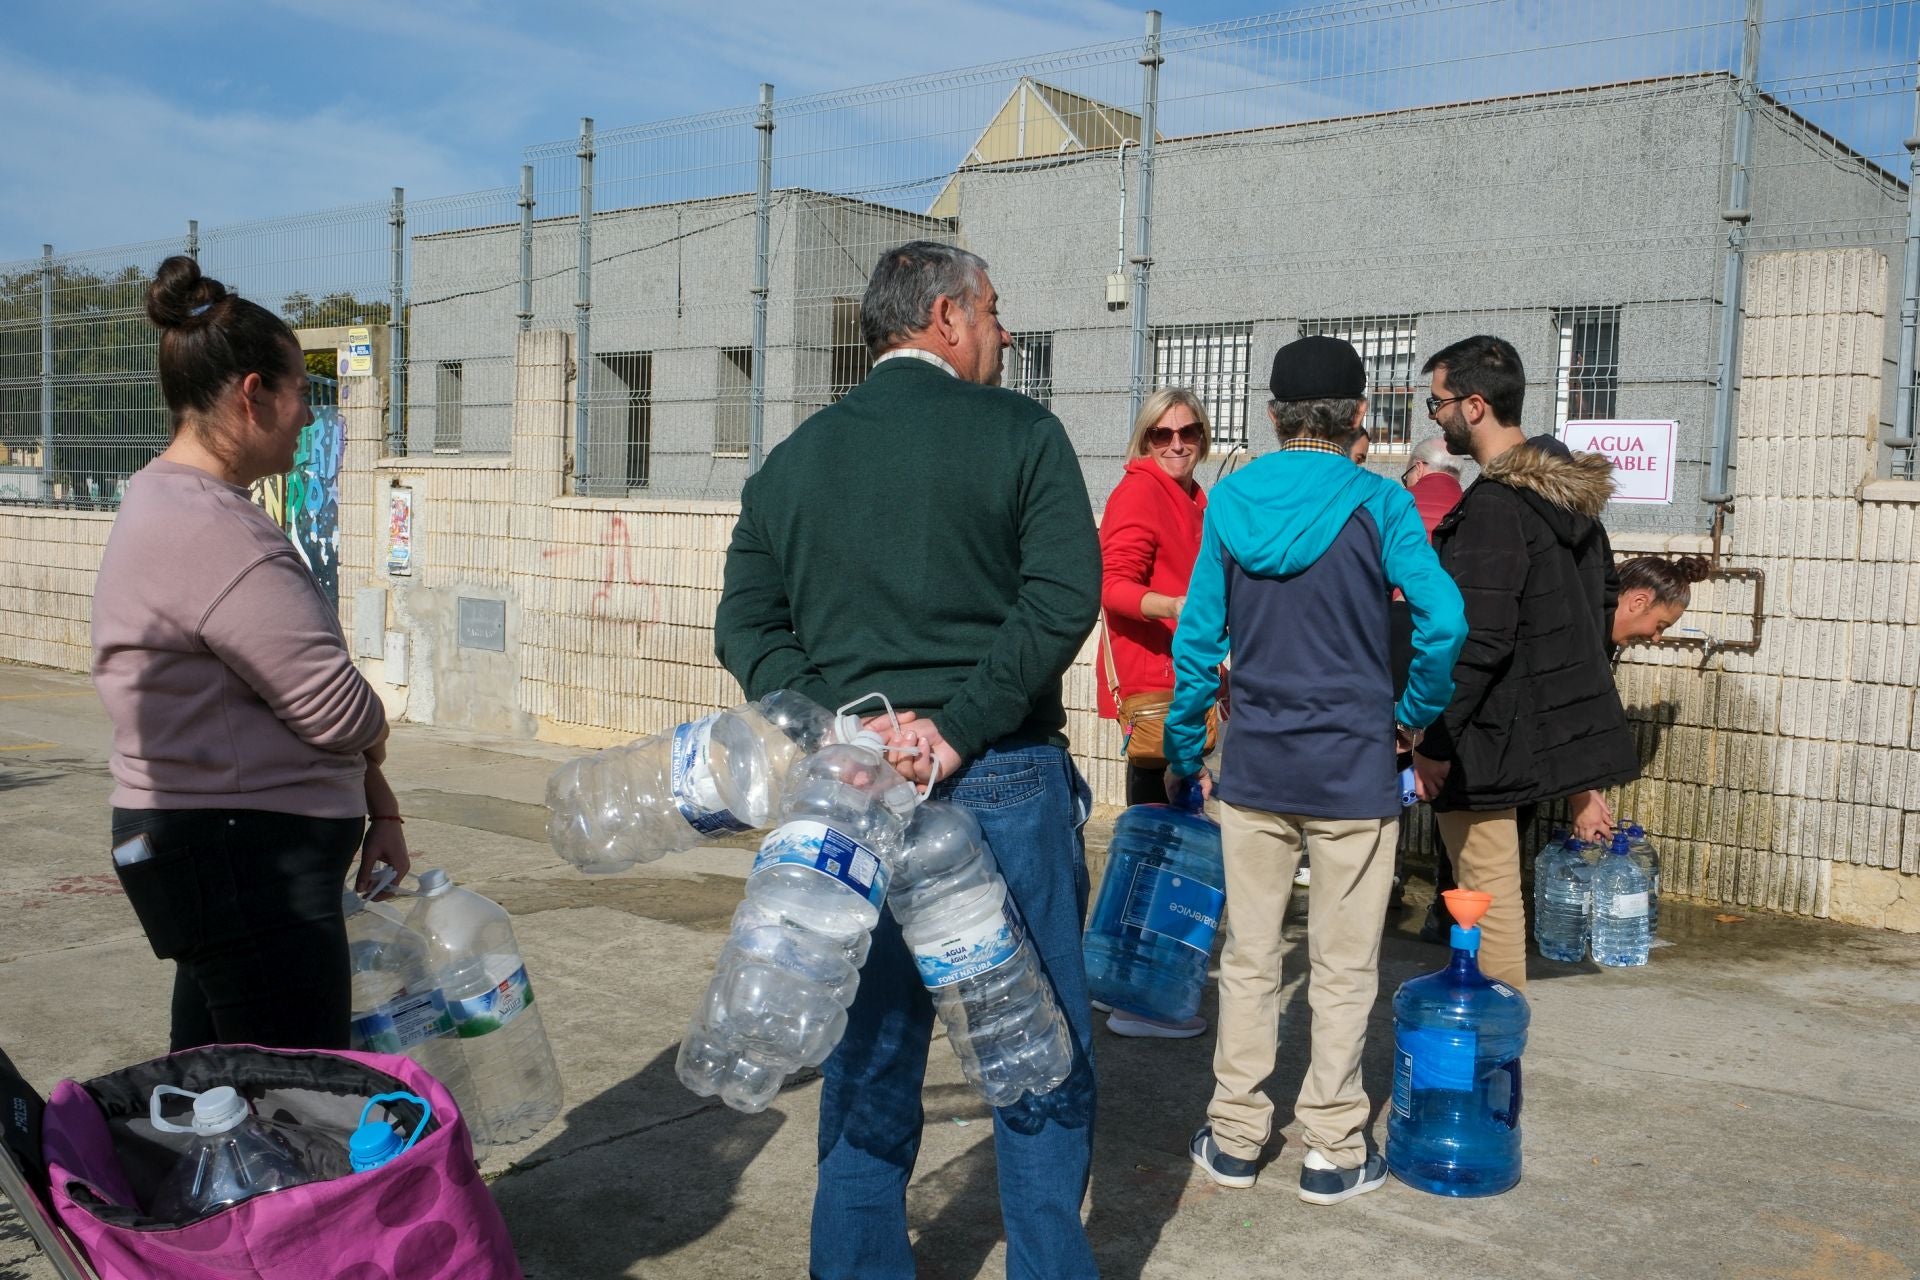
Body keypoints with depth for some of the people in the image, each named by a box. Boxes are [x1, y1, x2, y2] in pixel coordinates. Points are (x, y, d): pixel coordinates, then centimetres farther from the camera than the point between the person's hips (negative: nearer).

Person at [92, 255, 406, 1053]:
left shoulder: (181, 506, 14)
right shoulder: (207, 529, -20)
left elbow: (295, 680, 13)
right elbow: (337, 708, -20)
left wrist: (378, 809, 12)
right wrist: (372, 744, 3)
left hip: (226, 851, 11)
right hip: (245, 861, -11)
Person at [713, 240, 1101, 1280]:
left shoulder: (793, 458, 10)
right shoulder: (1019, 433, -2)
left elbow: (745, 625, 2)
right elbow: (1064, 596, -15)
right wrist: (960, 729, -16)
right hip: (1005, 784, -3)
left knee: (869, 1059, 15)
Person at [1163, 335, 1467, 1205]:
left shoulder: (1229, 501, 0)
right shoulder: (1377, 503, -9)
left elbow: (1197, 637, 1)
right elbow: (1443, 621, -18)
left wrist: (1184, 749, 11)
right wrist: (1413, 716, -1)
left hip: (1255, 769, 3)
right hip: (1353, 771, -2)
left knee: (1248, 959, 13)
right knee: (1343, 969, 9)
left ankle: (1235, 1139, 23)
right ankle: (1333, 1151, 18)